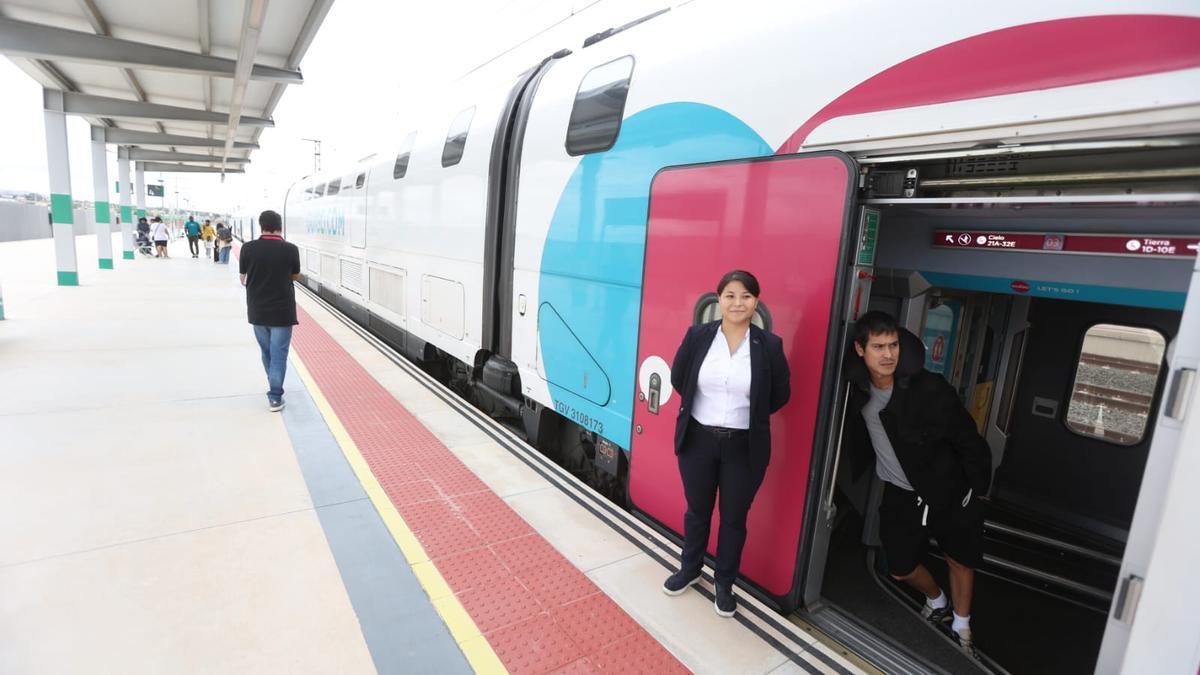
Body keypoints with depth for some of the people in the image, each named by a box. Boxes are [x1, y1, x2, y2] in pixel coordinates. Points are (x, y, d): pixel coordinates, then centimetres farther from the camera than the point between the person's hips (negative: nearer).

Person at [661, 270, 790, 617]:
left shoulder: (769, 345, -9)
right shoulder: (698, 335, -7)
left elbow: (781, 394, 3)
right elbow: (678, 378, 5)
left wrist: (749, 415, 3)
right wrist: (702, 406, 6)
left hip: (744, 446, -1)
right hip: (698, 439, 1)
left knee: (734, 518, 15)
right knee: (697, 510, 19)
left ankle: (724, 585, 36)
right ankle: (690, 569, 44)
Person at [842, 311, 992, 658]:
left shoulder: (929, 388, -25)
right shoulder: (857, 388, -15)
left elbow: (967, 439, -15)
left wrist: (976, 490, -9)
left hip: (948, 491, -3)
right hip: (901, 494, 3)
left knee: (960, 560, 14)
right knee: (900, 568, 11)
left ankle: (961, 626, 41)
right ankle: (938, 603, 44)